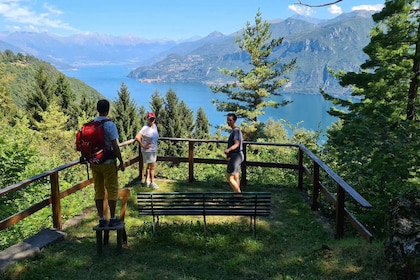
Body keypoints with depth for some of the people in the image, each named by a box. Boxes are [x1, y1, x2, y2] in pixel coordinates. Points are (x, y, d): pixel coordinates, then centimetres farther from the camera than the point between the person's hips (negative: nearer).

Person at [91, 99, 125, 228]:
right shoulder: (110, 125, -14)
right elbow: (115, 146, -16)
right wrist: (121, 162, -8)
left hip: (94, 163, 5)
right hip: (108, 163, -5)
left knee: (98, 191, 11)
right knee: (112, 190, 6)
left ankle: (101, 219, 18)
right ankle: (112, 219, 11)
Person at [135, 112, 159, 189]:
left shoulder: (155, 126, 3)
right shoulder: (145, 128, -21)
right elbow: (137, 137, -30)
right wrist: (143, 146, -22)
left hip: (154, 150, 8)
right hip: (148, 150, -8)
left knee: (149, 166, 18)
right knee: (153, 166, -3)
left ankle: (147, 181, 30)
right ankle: (152, 183, 8)